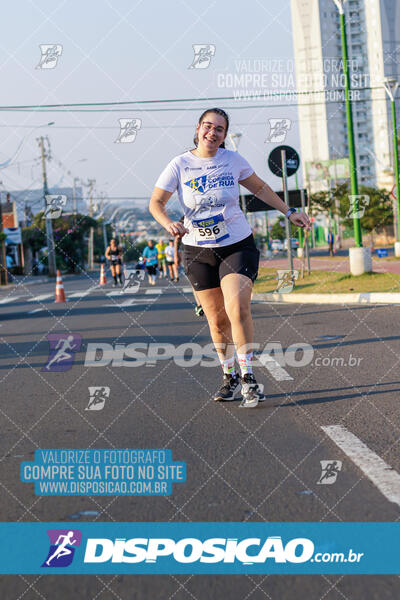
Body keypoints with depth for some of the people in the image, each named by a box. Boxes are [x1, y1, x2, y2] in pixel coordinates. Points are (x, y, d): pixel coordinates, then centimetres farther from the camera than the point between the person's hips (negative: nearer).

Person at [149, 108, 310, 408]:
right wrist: (169, 224, -24)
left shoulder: (233, 160, 0)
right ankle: (229, 377, 24)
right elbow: (156, 202, -4)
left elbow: (260, 188, 16)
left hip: (238, 245, -1)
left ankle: (248, 377, -13)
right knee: (217, 319, 4)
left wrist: (289, 211, 12)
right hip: (198, 251, 1)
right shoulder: (180, 165, -4)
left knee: (237, 308, -21)